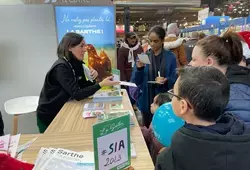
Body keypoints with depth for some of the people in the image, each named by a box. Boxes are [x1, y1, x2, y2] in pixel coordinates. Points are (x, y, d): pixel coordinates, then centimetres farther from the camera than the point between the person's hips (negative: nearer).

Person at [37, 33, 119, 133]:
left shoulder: (77, 63, -1)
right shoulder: (61, 67, -27)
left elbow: (84, 87, 3)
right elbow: (77, 94, -32)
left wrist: (93, 78, -16)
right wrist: (101, 84, -37)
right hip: (49, 117, -7)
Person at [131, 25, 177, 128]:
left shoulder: (170, 57, -2)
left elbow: (174, 80, -3)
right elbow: (135, 81, -1)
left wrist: (166, 81, -23)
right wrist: (139, 69, -18)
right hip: (147, 100, 2)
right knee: (148, 129, 13)